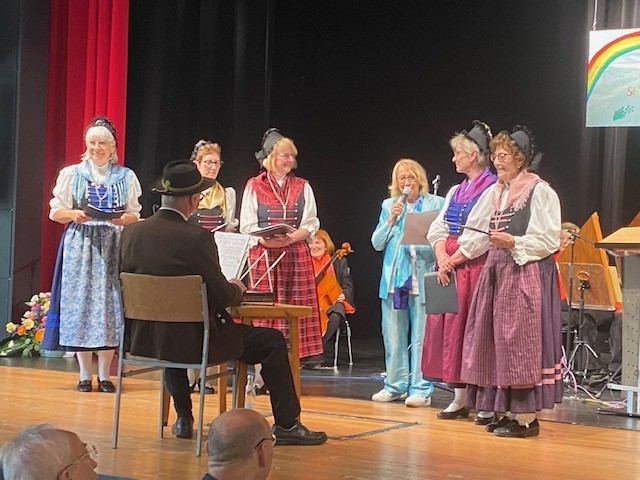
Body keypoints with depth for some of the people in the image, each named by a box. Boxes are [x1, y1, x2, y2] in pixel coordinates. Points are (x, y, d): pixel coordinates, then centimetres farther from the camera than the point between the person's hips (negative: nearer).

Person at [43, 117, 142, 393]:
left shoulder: (125, 177, 10)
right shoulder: (71, 174, 8)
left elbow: (135, 215, 9)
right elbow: (56, 212, 6)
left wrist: (122, 218, -13)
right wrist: (74, 215, -14)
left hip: (113, 247, 0)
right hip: (80, 246, 0)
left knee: (109, 304, -2)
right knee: (80, 304, -3)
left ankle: (104, 375, 6)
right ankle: (85, 375, 6)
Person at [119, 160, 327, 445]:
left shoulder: (131, 232, -1)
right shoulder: (196, 238, -19)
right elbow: (222, 296, -16)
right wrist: (237, 289, 8)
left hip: (143, 341, 6)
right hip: (191, 342, -6)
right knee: (272, 341, 8)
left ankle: (183, 419, 39)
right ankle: (286, 425, 15)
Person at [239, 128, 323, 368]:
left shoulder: (302, 187, 12)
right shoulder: (254, 186, 6)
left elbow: (311, 224, 7)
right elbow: (247, 225, 2)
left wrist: (290, 238, -12)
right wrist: (267, 240, -16)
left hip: (296, 255, 2)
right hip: (263, 256, -2)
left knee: (294, 307, -4)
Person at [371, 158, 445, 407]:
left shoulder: (436, 203, 3)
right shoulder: (389, 205, 14)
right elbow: (377, 243, 9)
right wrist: (391, 220, -3)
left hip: (423, 277, -4)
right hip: (393, 277, 4)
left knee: (421, 335, -5)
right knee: (393, 334, 8)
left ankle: (420, 389, 0)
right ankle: (395, 385, 17)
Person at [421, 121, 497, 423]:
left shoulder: (491, 190, -9)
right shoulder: (456, 191, 17)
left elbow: (480, 238, -15)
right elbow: (439, 228, 11)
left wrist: (453, 262, -12)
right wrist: (442, 258, -6)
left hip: (473, 268, -8)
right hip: (448, 268, 8)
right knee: (450, 329, 7)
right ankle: (459, 399, 14)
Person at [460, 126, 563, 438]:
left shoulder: (540, 191, -7)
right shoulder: (496, 192, 16)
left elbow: (549, 240, -12)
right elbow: (480, 234, 21)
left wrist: (514, 243, -20)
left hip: (528, 275, -8)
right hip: (498, 274, 8)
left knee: (521, 342, -8)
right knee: (498, 342, 8)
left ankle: (527, 417, -4)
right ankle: (507, 410, 16)